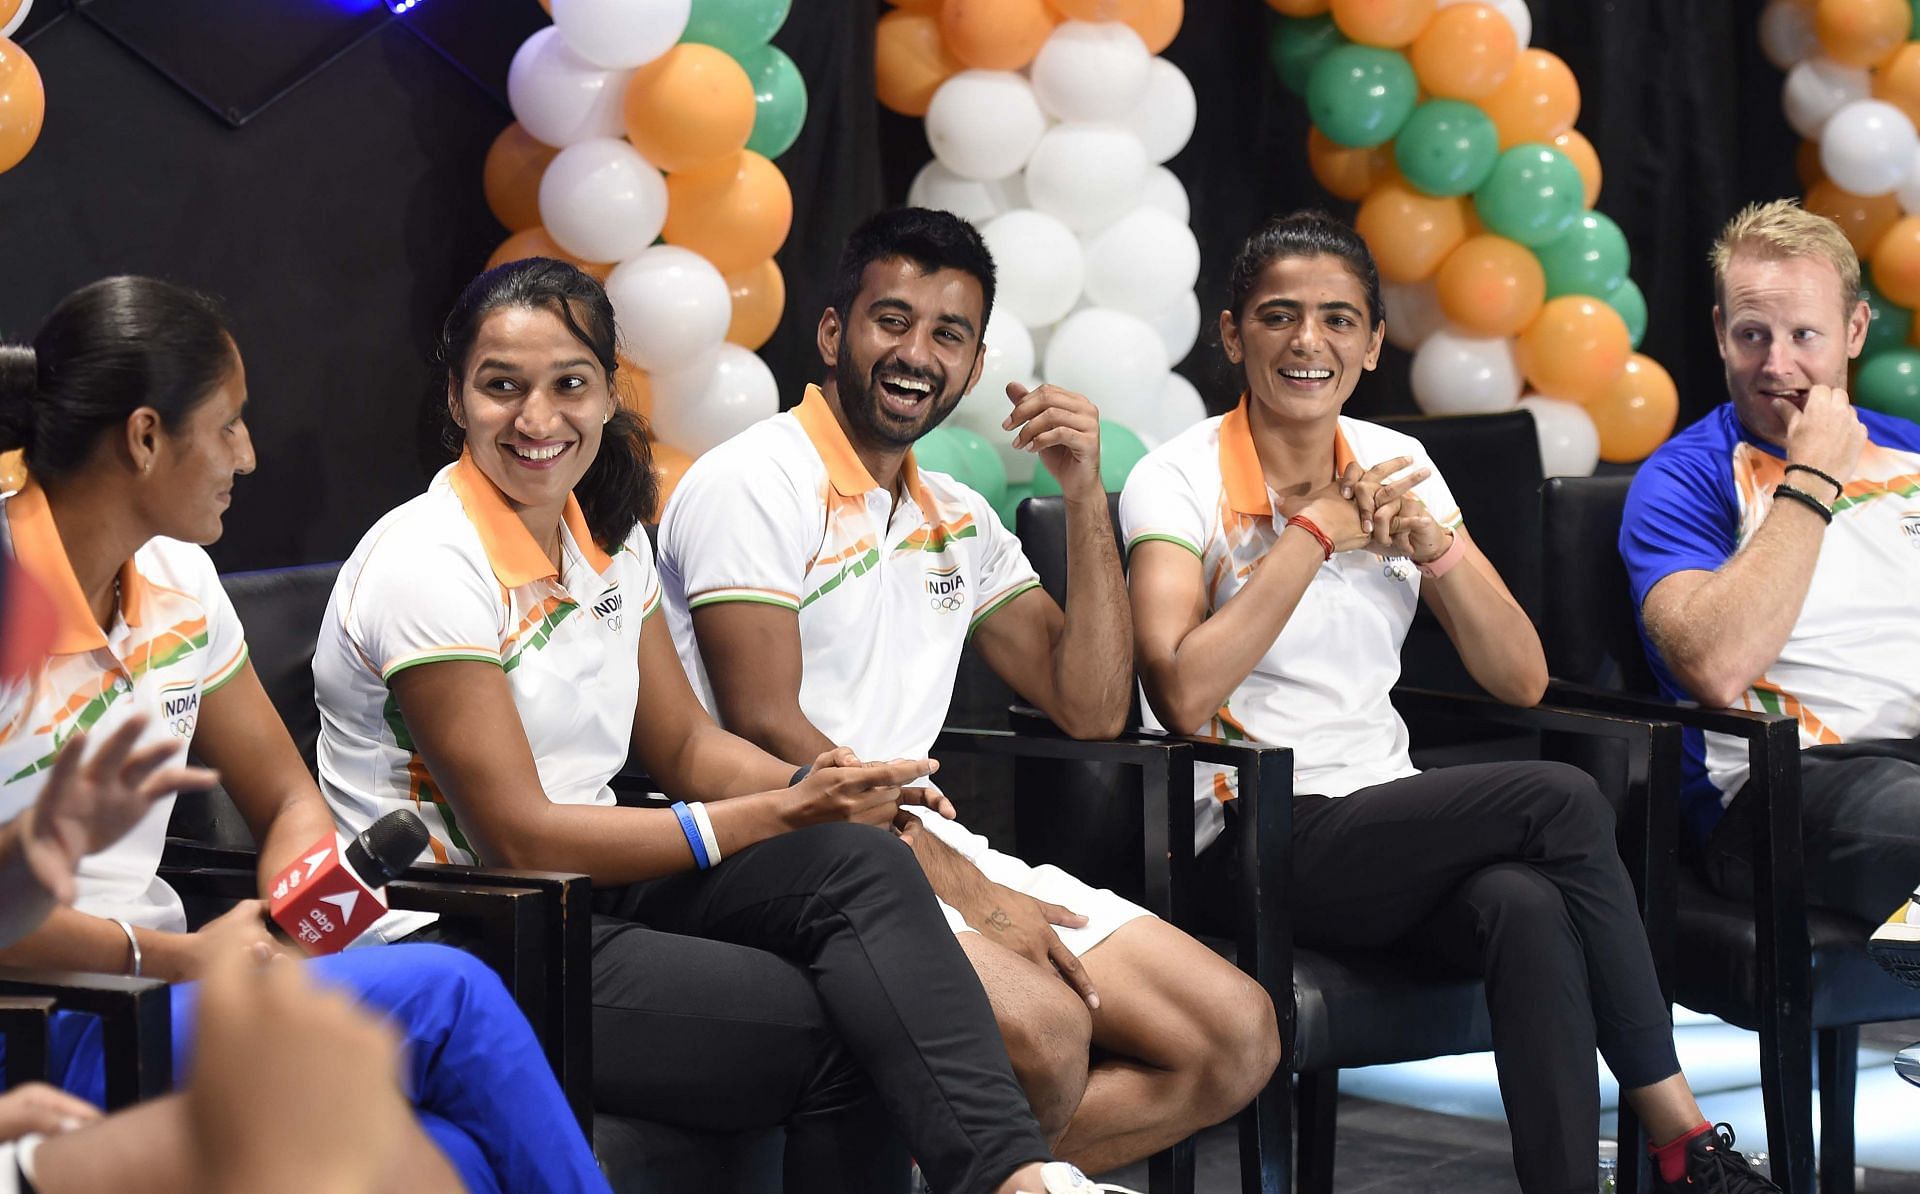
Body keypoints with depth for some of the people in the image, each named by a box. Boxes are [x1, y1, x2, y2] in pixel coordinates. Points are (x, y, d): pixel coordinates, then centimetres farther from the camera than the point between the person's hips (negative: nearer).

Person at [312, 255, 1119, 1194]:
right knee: (843, 1033, -24)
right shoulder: (427, 563, -16)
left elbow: (685, 746, 14)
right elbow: (516, 834, -19)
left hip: (591, 888, 7)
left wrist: (824, 795, -9)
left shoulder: (607, 541, 9)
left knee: (857, 861, -20)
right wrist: (781, 815, -19)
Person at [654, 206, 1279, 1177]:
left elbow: (1090, 710, 14)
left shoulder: (959, 521, 20)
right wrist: (962, 888, -17)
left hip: (930, 844, 8)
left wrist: (1084, 495, 4)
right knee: (1043, 1026, -34)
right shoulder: (756, 484, -5)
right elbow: (769, 731, -14)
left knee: (1238, 1038, -6)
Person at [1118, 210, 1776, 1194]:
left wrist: (1435, 546, -8)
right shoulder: (1180, 481, -4)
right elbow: (1183, 692, -20)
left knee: (1530, 908, -32)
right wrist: (1317, 530, -16)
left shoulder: (1397, 467, 13)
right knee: (1561, 801, -25)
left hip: (1386, 822, 5)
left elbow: (1522, 680, 9)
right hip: (1250, 845, -5)